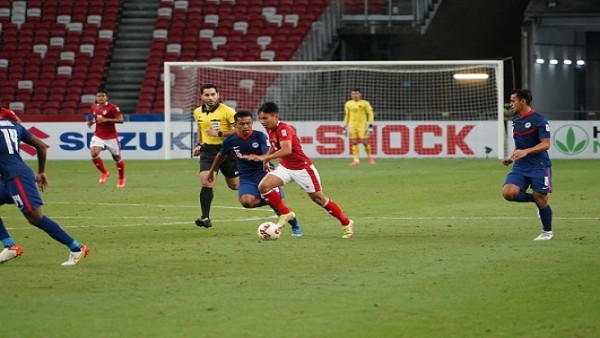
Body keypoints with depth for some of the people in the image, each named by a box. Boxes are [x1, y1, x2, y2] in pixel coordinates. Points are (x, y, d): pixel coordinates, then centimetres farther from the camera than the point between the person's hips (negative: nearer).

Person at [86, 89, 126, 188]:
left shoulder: (112, 107, -11)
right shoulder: (94, 108, 6)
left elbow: (120, 120, -16)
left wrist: (106, 120, -25)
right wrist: (91, 122, 3)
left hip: (111, 137, -3)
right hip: (98, 136, 3)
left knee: (117, 158, 9)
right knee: (94, 153, -22)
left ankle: (121, 179, 32)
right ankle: (104, 172, 1)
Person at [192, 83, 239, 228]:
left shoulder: (227, 111, -13)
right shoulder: (198, 113, 6)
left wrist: (220, 134, -20)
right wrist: (199, 144, 16)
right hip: (208, 151, 3)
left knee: (235, 185, 11)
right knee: (206, 182, -17)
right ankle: (205, 218, -16)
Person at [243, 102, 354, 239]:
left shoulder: (284, 129, -25)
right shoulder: (270, 130, 1)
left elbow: (286, 150, -42)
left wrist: (264, 157, -47)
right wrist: (266, 159, 11)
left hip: (302, 168, -7)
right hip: (285, 167, 7)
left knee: (318, 198, 1)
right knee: (263, 186, -14)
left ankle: (346, 223, 17)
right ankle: (285, 213, 2)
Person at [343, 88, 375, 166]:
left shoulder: (365, 103, -1)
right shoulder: (348, 104, 10)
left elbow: (370, 114, 0)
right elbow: (346, 116, 19)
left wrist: (370, 125, -8)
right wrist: (345, 127, 16)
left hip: (362, 125, -3)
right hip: (352, 125, 3)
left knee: (365, 142, -6)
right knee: (354, 143, -2)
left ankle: (369, 157, 15)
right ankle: (356, 160, 1)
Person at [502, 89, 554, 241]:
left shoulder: (539, 120, -12)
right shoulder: (516, 120, 12)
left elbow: (545, 144, -19)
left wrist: (526, 152, -31)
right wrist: (511, 158, 12)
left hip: (539, 166, -6)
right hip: (520, 166, 6)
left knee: (541, 200, -3)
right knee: (508, 192, -16)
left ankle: (547, 232, 18)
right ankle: (536, 199, 9)